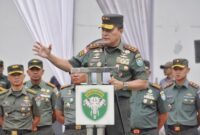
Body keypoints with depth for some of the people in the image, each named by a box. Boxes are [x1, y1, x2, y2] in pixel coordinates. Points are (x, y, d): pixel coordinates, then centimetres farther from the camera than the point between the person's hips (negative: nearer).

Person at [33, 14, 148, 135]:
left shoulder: (132, 53, 2)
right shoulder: (92, 50, 10)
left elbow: (143, 83, 1)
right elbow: (70, 66, 15)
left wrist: (123, 85, -14)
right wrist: (49, 56, 4)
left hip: (118, 106, -3)